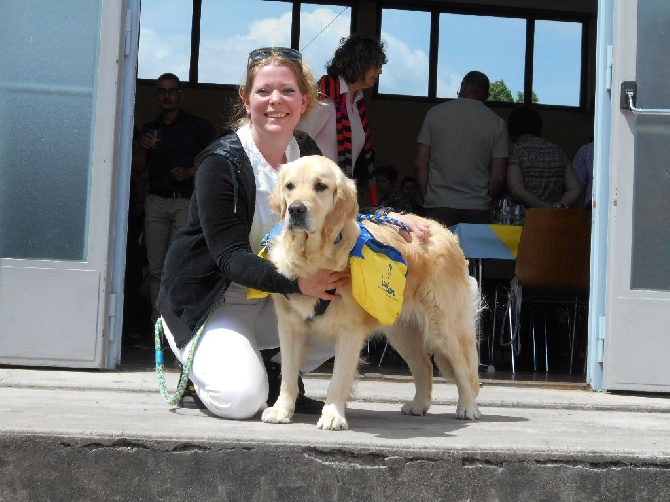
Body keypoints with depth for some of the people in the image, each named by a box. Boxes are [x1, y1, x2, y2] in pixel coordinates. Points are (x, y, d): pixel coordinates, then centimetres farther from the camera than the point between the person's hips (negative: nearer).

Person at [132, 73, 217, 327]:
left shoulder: (198, 126, 7)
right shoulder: (149, 129, 19)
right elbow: (138, 169, 18)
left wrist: (191, 172, -9)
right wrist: (143, 149, -2)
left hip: (186, 202, -4)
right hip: (156, 202, 4)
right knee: (156, 267, -2)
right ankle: (157, 320, 1)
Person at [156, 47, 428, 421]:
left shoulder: (306, 152, -1)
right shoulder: (221, 162, -20)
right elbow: (230, 256, -25)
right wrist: (297, 284, -39)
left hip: (273, 297, 6)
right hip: (213, 301, -6)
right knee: (241, 400, -27)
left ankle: (281, 376, 6)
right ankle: (203, 364, 7)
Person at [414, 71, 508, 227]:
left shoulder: (435, 112, 5)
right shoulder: (497, 123, 4)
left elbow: (420, 164, 2)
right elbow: (499, 177, 1)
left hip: (439, 206, 0)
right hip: (478, 210, 0)